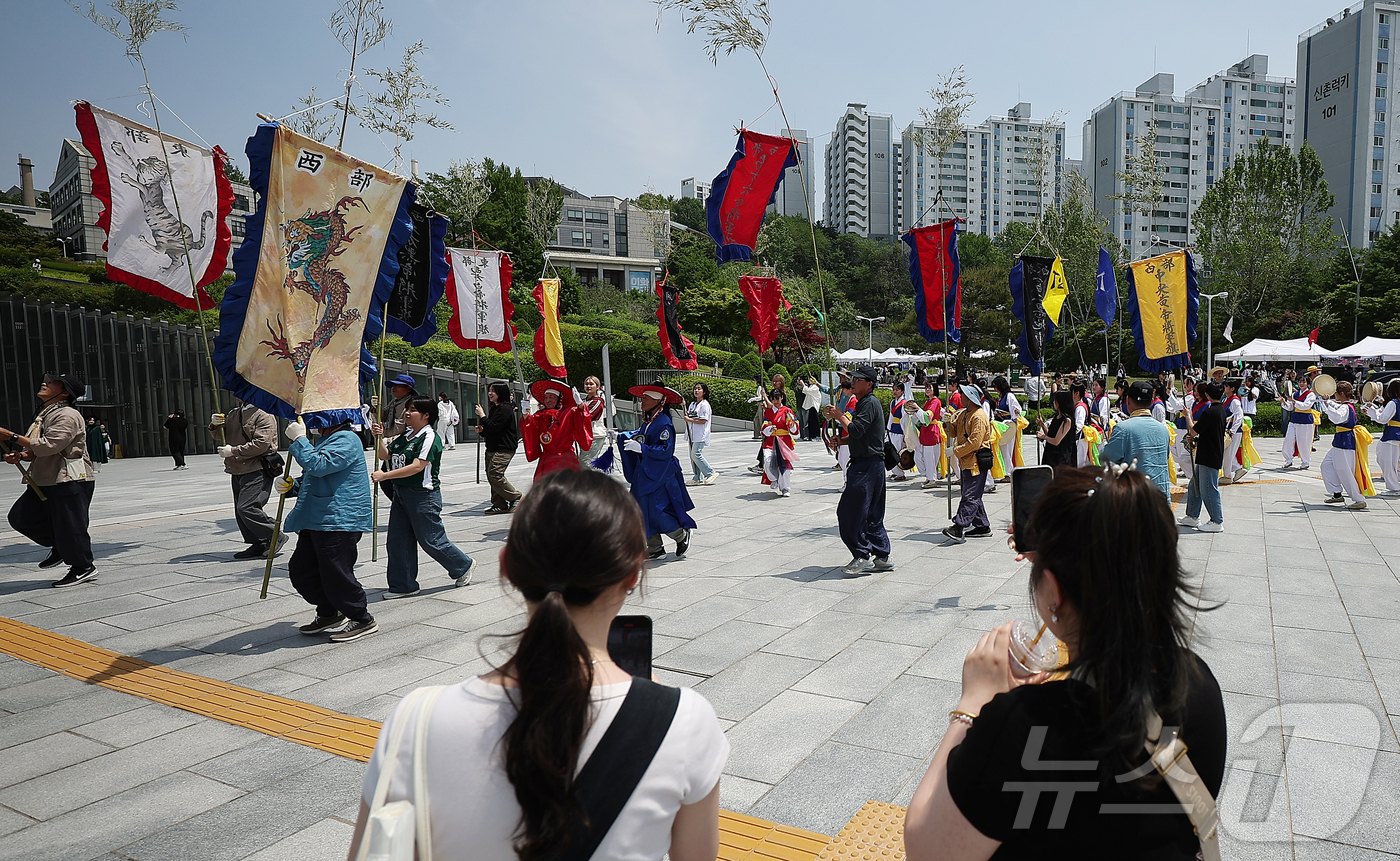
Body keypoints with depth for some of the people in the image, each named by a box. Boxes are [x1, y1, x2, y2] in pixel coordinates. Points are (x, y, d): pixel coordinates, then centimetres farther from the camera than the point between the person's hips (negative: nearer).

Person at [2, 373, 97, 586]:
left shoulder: (67, 416, -14)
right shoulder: (45, 415, 17)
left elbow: (49, 446, -25)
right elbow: (38, 451, 20)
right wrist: (20, 455, -1)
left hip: (70, 480, -10)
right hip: (45, 481, 10)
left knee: (69, 525, -3)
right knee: (21, 517, 7)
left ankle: (84, 568, 11)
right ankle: (60, 546, 23)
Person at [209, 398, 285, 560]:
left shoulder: (264, 415, -11)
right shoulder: (233, 414, 17)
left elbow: (261, 444, -21)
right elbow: (219, 435, 23)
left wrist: (233, 451, -18)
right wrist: (215, 425, 0)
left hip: (257, 471, -9)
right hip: (237, 472, 9)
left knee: (246, 507, -18)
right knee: (240, 510, 9)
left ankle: (275, 537, -6)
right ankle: (258, 545, 18)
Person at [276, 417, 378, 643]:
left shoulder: (346, 440, -13)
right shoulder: (325, 439, 21)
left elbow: (318, 465, -27)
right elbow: (311, 478, 29)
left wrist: (299, 438, -17)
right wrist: (291, 486, 10)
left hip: (339, 521, -11)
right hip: (317, 521, 11)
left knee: (336, 574, -5)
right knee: (300, 569, 13)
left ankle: (362, 620, 11)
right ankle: (329, 614, 29)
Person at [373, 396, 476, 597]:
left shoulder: (429, 437, -14)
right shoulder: (403, 437, 13)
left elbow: (417, 466, -23)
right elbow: (384, 455, 15)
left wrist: (384, 476, -23)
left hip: (424, 496, -9)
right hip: (401, 493, 9)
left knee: (431, 539, 1)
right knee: (397, 541, 8)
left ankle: (463, 566, 23)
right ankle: (403, 586, 19)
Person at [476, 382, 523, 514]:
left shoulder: (505, 409, -12)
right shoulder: (494, 408, 20)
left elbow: (493, 427, -21)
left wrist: (482, 415, -8)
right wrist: (481, 430, 4)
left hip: (504, 449, -10)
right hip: (492, 448, 10)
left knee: (495, 474, -16)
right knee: (490, 475, 6)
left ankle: (516, 498, -3)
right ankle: (500, 505, 12)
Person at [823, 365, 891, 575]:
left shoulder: (870, 403, -13)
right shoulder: (862, 403, 19)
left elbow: (856, 430, -24)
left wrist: (840, 416, -12)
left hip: (867, 466, -11)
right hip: (867, 464, 11)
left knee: (849, 511, -9)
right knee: (871, 514, 13)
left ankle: (861, 556, -3)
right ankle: (882, 557, 17)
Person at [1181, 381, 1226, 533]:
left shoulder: (1209, 412, -20)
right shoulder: (1221, 410, 11)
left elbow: (1194, 431, -16)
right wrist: (1196, 439, 10)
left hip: (1209, 456, -10)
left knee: (1208, 489, -3)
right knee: (1195, 485, 16)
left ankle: (1217, 522, 4)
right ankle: (1192, 516, 24)